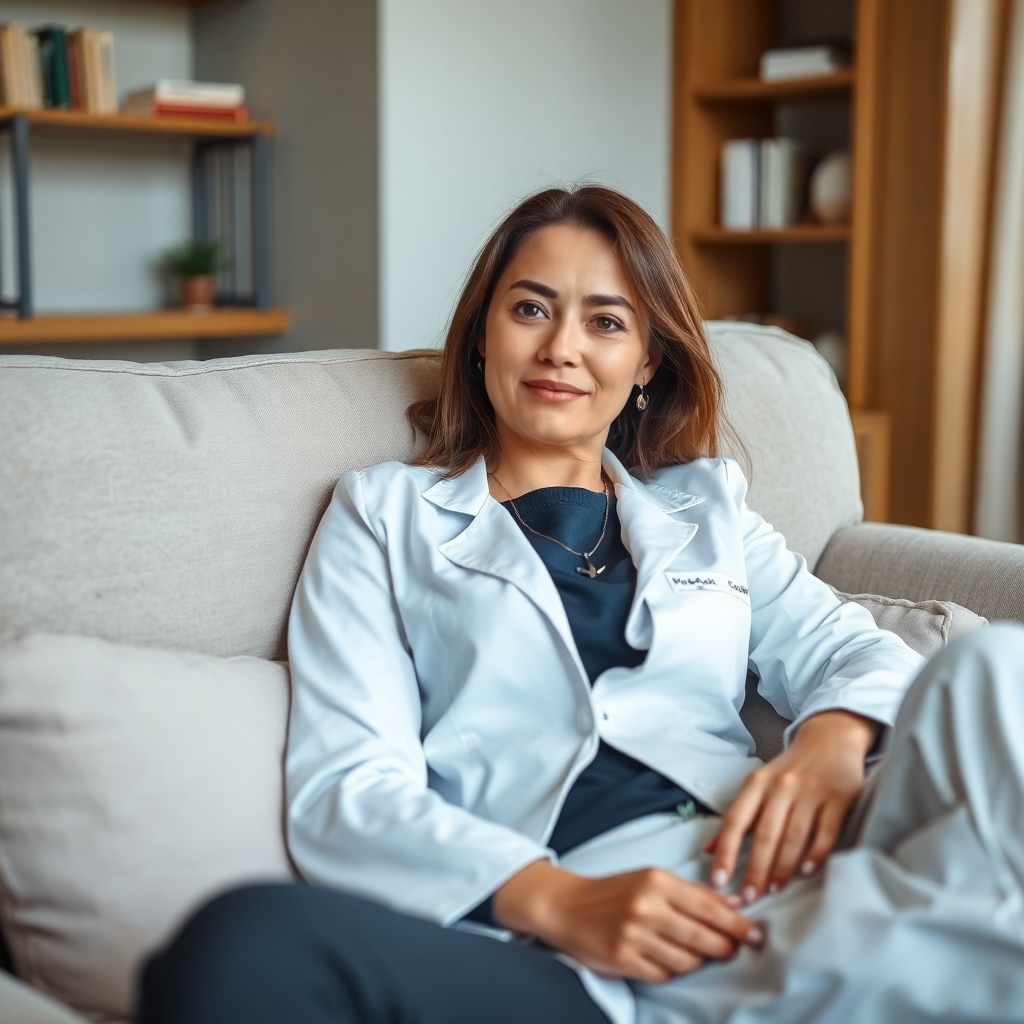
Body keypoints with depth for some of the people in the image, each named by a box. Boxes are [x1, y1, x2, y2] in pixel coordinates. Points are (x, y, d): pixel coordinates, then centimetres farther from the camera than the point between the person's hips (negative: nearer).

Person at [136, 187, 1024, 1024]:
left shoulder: (708, 507, 27)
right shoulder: (385, 516, 16)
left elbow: (854, 649, 17)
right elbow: (348, 789, 3)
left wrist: (832, 740, -10)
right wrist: (562, 903, -17)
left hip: (770, 880, 2)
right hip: (546, 941, -1)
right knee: (242, 947, -37)